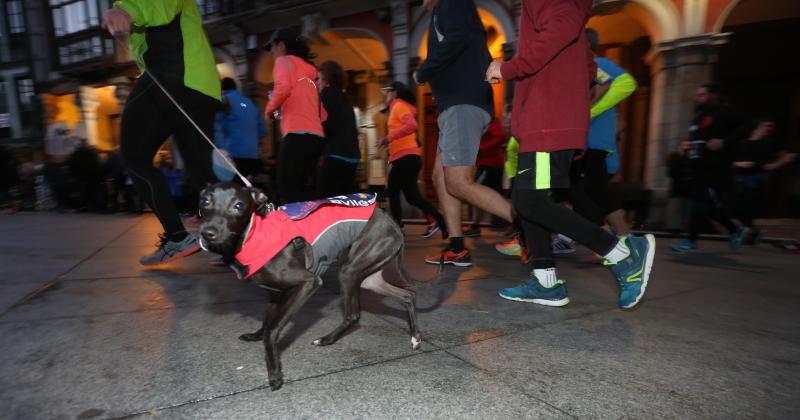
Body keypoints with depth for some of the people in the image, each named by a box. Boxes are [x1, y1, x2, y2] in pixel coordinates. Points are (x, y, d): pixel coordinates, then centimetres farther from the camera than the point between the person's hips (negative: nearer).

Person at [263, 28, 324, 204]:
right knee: (305, 192, 8)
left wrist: (270, 108, 0)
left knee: (289, 192, -11)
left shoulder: (284, 60, 7)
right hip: (316, 136, 8)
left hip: (298, 136, -8)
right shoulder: (308, 70, 29)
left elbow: (283, 88, -17)